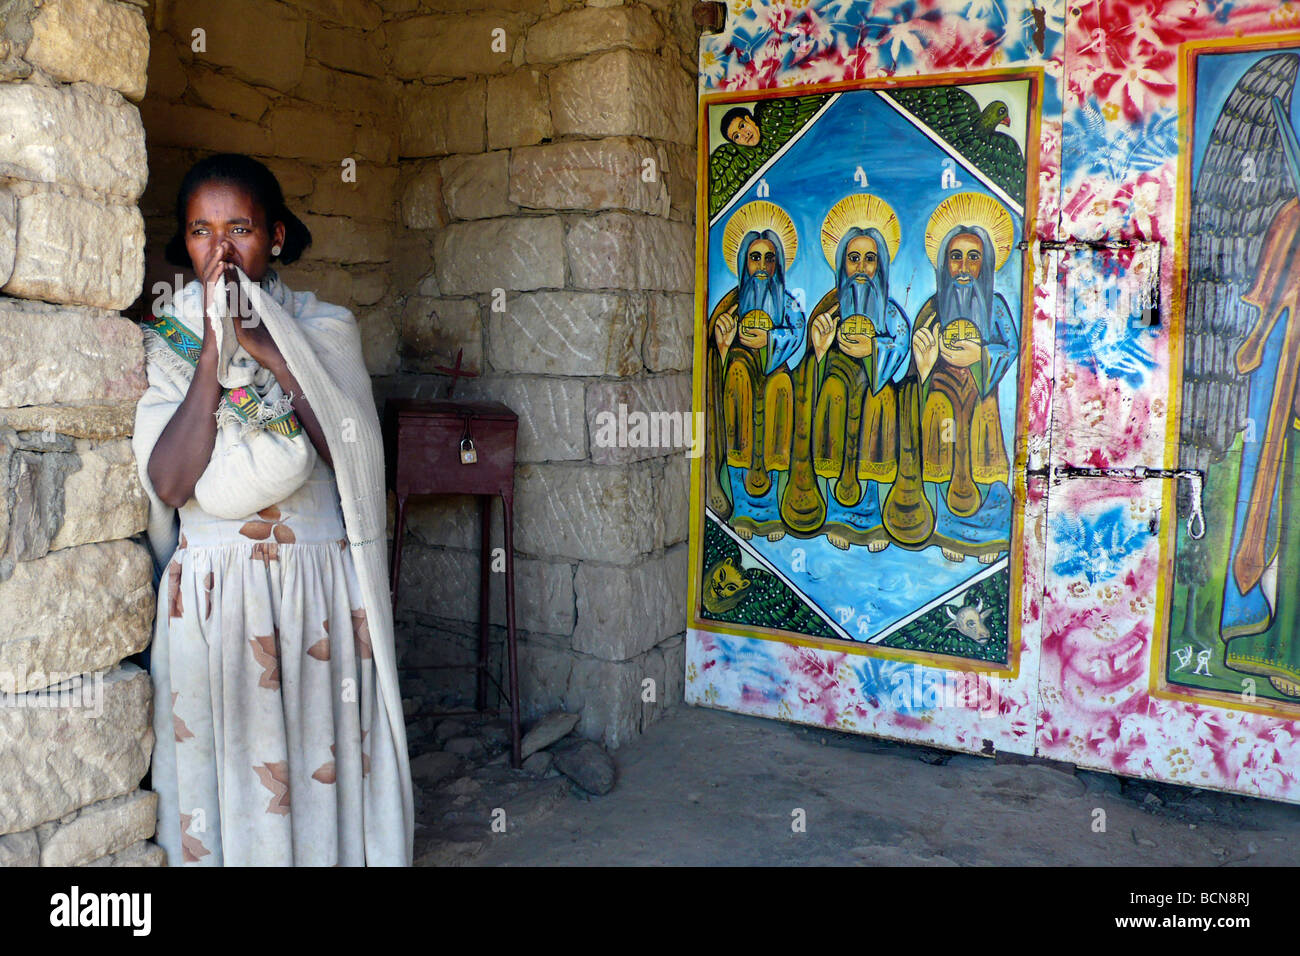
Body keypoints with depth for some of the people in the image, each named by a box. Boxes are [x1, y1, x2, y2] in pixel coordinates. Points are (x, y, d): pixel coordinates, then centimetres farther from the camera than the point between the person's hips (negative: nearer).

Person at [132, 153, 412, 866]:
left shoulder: (323, 326, 3)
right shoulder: (165, 341, 2)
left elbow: (352, 453, -11)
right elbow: (169, 484, -12)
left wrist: (269, 351, -14)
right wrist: (214, 353, -14)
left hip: (321, 587, 0)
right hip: (209, 590, 0)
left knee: (321, 761, 9)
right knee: (219, 772, 8)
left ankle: (326, 854, 29)